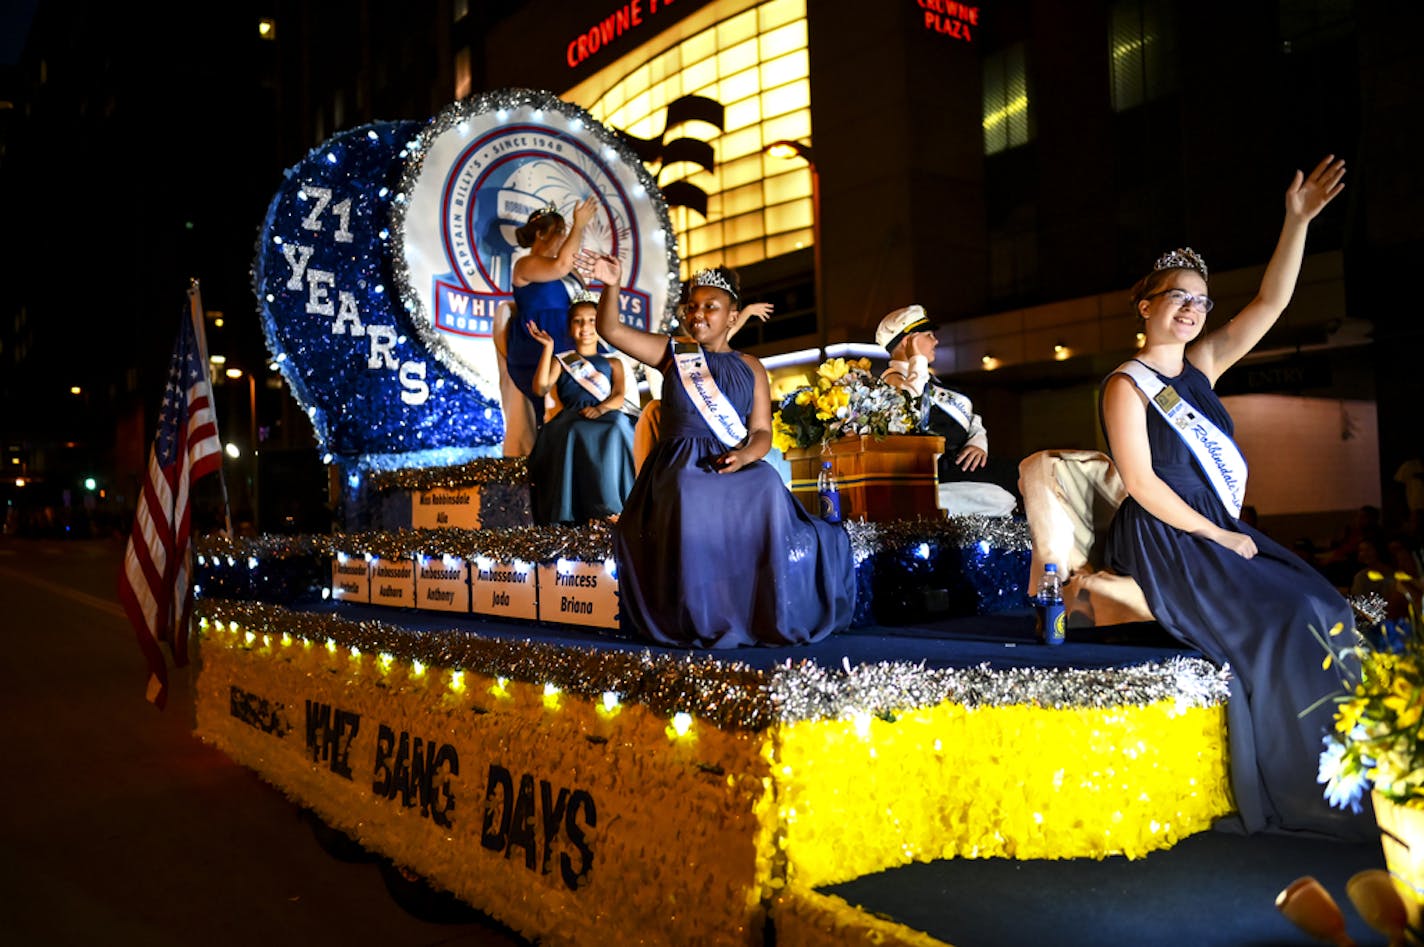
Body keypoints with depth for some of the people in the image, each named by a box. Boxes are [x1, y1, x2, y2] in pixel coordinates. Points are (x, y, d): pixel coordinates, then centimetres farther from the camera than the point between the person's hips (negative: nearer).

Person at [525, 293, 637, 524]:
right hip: (571, 419, 0)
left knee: (619, 426, -37)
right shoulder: (561, 361, 25)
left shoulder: (613, 363, 26)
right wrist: (548, 348, 4)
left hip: (608, 417, 1)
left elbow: (619, 397, 7)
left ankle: (615, 506, -37)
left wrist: (600, 409, -16)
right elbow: (541, 389, 5)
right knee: (577, 432, -39)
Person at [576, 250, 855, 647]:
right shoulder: (671, 353, 15)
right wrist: (612, 285, -11)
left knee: (768, 490, -34)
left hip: (735, 465, 1)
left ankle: (770, 617, -22)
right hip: (680, 465, -1)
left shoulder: (750, 368, 17)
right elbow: (611, 330, 6)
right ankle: (699, 622, -25)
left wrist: (747, 454, -13)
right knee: (691, 501, -38)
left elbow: (762, 431, 10)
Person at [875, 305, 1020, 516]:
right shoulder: (893, 378, -1)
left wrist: (978, 442, 1)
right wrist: (918, 360, -10)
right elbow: (915, 412, -24)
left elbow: (972, 419, 24)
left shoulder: (929, 379, 26)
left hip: (958, 457, 9)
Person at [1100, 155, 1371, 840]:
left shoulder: (1200, 367, 13)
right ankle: (1290, 796, -8)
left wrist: (1298, 223, 0)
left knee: (1326, 609, -7)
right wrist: (1215, 535, -14)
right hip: (1164, 544, -8)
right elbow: (1141, 482, -15)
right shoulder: (1126, 386, -7)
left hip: (1216, 532, 8)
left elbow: (1271, 303, 9)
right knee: (1286, 621, -19)